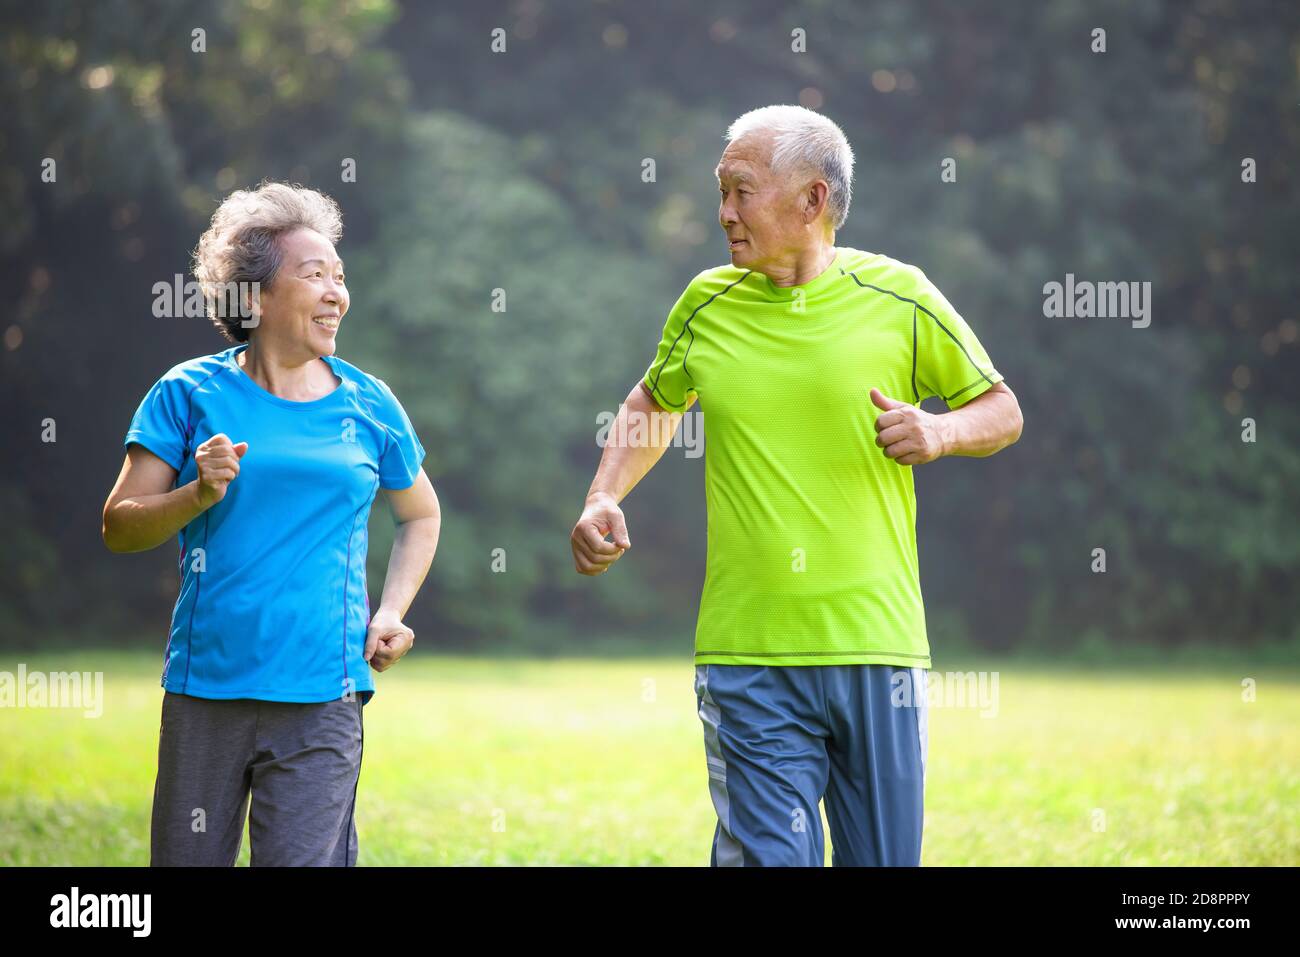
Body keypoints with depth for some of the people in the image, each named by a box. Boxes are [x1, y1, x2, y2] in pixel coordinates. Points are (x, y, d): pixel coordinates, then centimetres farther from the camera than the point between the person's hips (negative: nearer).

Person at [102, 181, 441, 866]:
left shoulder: (369, 405, 8)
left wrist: (390, 614, 10)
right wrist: (199, 495, -14)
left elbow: (421, 515, 24)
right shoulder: (190, 393, 3)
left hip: (320, 701, 0)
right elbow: (119, 527, 3)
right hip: (204, 689, 0)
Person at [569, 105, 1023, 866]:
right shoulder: (708, 305, 7)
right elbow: (652, 405, 25)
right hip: (747, 656, 1)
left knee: (884, 855, 5)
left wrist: (940, 431, -10)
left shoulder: (898, 297, 1)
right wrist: (603, 500, 9)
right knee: (767, 854, -6)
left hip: (876, 642, -1)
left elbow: (1002, 411, 11)